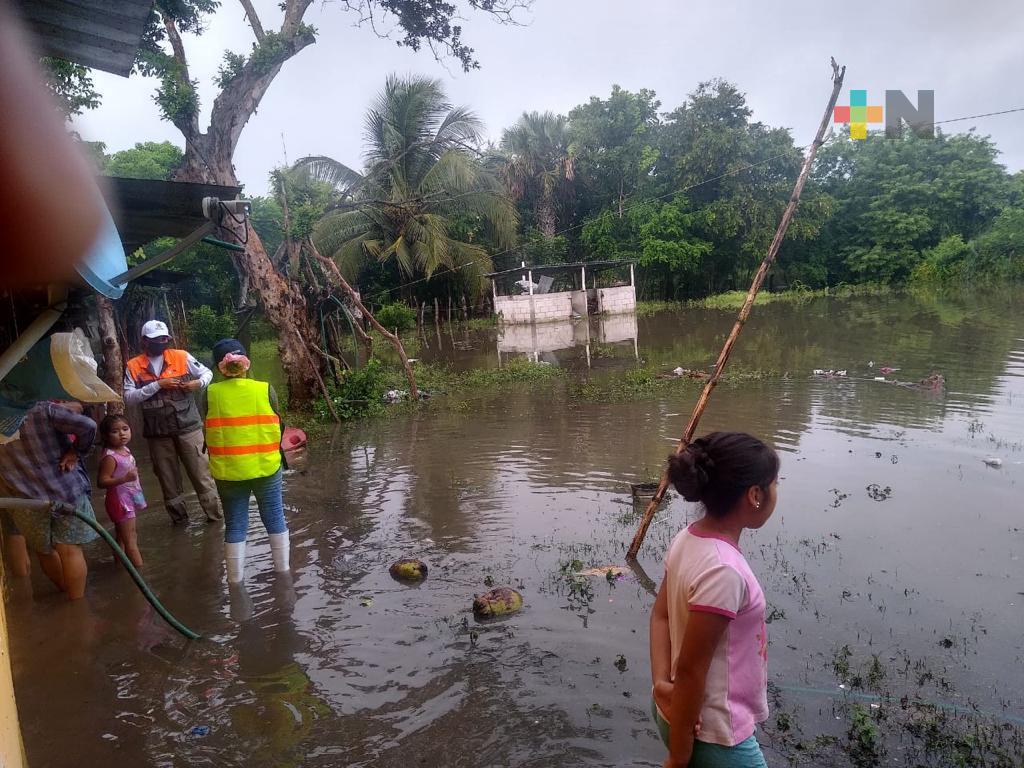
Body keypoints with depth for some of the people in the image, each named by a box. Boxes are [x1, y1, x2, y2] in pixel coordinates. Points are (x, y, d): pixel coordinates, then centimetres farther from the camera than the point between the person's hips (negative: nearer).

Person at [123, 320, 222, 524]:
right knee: (168, 476, 11)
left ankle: (215, 513, 9)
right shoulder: (133, 366, 1)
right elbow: (129, 397, -8)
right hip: (157, 431, 1)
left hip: (188, 426, -1)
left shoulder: (181, 356, 1)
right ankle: (178, 516, 24)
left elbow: (207, 372, 10)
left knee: (201, 471, 1)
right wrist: (157, 385, -17)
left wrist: (199, 383, -11)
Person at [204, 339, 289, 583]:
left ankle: (235, 580, 19)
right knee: (275, 519, 15)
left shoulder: (211, 394, -7)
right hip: (265, 466, 0)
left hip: (227, 471, 1)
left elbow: (207, 433, 1)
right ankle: (283, 569, 27)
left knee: (235, 525, 12)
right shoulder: (265, 390, -9)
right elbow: (278, 426, 1)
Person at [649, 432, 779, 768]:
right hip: (713, 737, -8)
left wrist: (661, 683, -13)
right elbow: (690, 668, -25)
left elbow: (661, 615, 0)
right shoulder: (723, 570, -30)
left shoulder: (688, 539, -4)